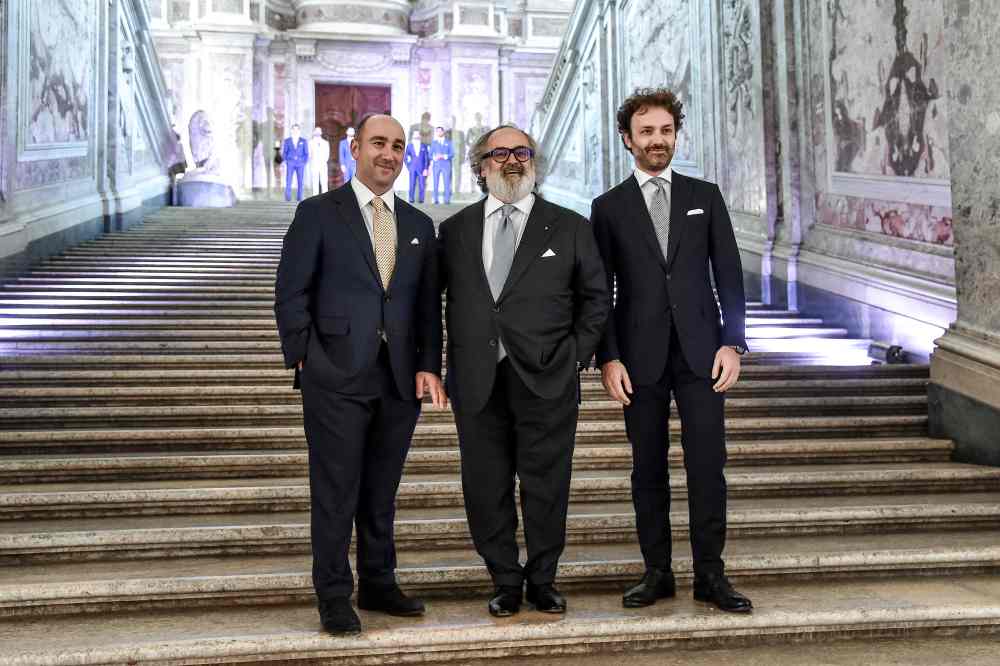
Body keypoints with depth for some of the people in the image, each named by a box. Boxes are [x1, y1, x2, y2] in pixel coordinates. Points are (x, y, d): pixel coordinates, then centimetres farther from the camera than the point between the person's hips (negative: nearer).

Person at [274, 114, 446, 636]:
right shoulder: (318, 214, 1)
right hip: (336, 378, -4)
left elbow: (428, 304, 12)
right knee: (335, 493, 1)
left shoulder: (419, 226, 14)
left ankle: (378, 584, 26)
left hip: (400, 381, 4)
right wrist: (304, 361, -6)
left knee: (382, 492, 13)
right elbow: (291, 294, -1)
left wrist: (428, 367, 2)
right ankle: (334, 597, 12)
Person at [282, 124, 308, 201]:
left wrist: (305, 163, -4)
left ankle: (299, 198, 2)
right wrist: (285, 162, -3)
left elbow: (306, 153, 6)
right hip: (290, 164, 0)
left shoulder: (303, 141, 6)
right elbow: (284, 152, 9)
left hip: (300, 164, 1)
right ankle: (287, 198, -9)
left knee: (300, 182, -2)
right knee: (288, 181, -10)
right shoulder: (287, 141, 7)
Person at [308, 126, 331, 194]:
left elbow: (327, 154, 11)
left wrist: (323, 161, -5)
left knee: (324, 183, -6)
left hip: (323, 165, 1)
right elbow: (309, 154, 5)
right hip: (314, 165, -1)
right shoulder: (311, 142, 8)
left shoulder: (325, 143, 13)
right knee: (315, 183, -4)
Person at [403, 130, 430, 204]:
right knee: (412, 185, -7)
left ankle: (421, 200, 2)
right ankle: (411, 199, -3)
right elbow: (405, 158, 13)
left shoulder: (424, 147, 9)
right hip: (412, 169, 0)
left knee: (422, 185, -4)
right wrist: (408, 167, 3)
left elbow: (427, 158, 5)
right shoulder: (409, 146, 9)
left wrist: (426, 169, -5)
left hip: (422, 169, 0)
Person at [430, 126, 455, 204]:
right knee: (436, 183, -3)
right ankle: (436, 200, 0)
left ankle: (447, 200, -5)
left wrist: (444, 156, -16)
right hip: (436, 165, 1)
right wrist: (435, 158, -16)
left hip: (446, 165, -1)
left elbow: (452, 154, 1)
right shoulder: (434, 143, 11)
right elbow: (430, 155, 7)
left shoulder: (448, 143, 9)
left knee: (447, 183, -8)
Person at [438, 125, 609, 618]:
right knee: (486, 489, 8)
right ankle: (506, 581, 25)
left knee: (546, 488, 6)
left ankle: (543, 580, 25)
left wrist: (577, 354, 1)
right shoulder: (454, 231, 9)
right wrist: (449, 362, 4)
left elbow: (595, 297, 10)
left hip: (546, 382, -1)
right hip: (477, 384, 2)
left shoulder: (570, 227, 6)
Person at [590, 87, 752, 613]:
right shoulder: (609, 207, 6)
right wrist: (608, 358, -5)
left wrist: (732, 342, -2)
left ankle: (710, 574, 9)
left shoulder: (705, 196, 10)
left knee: (707, 465, -1)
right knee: (648, 469, 5)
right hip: (640, 356, 0)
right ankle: (657, 572, 15)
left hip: (700, 351, 1)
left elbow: (729, 273, 7)